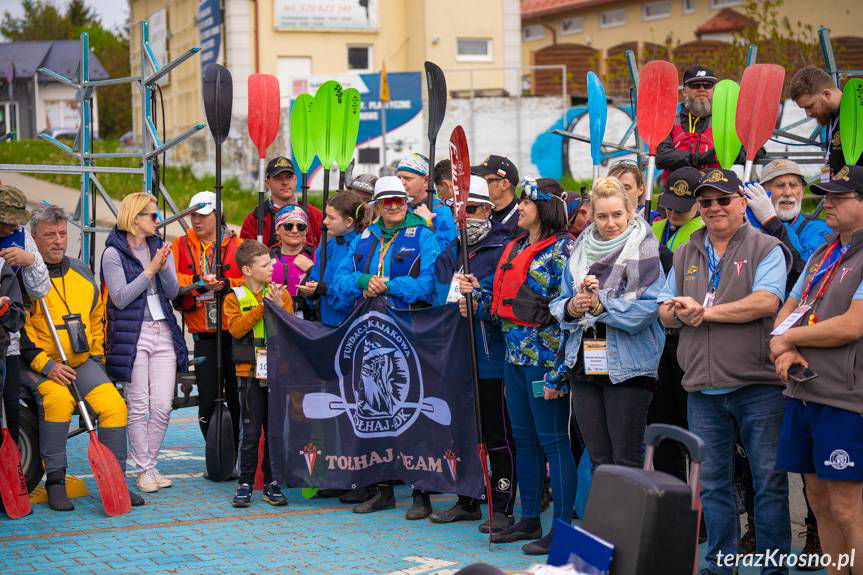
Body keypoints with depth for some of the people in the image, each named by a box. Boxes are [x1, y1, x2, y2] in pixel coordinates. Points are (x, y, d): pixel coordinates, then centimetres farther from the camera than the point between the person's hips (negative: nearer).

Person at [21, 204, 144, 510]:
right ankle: (55, 482, -21)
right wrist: (46, 364, -18)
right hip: (40, 363, -5)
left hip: (82, 361, 5)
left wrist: (96, 356, 15)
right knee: (58, 399, -34)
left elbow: (97, 314, 24)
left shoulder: (82, 272, 12)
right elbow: (17, 327, -11)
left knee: (114, 405, -16)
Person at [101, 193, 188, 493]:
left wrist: (164, 267, -14)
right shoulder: (114, 253, -3)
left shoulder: (160, 248, 12)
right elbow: (120, 297, -10)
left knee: (163, 406, 1)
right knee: (138, 407, -2)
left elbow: (173, 292, 4)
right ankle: (143, 471, 6)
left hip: (164, 333, 5)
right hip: (132, 335, -4)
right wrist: (150, 270, -13)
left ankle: (151, 465, 13)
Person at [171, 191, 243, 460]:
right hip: (203, 335, 2)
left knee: (237, 398, 3)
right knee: (207, 400, 2)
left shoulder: (237, 245, 2)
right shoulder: (181, 246, 8)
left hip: (234, 332, -2)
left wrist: (224, 285, -19)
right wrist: (198, 283, -17)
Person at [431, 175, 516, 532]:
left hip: (489, 357, -7)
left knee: (497, 435, -2)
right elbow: (439, 297, 20)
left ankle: (503, 508, 5)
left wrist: (478, 306, -26)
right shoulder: (450, 253, 16)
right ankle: (467, 502, 25)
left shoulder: (502, 249, -6)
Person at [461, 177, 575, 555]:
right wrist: (477, 293, 4)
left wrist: (557, 372, -19)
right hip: (515, 355, 9)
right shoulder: (516, 247, 14)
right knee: (524, 439, 13)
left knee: (552, 440, -4)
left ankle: (563, 527, 2)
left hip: (545, 356, -8)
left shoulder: (561, 248, -10)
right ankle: (529, 519, 23)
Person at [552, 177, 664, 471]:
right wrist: (571, 307, -11)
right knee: (598, 460, 11)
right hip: (584, 365, 5)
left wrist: (602, 305, -24)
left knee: (626, 461, -3)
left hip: (628, 366, -5)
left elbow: (648, 307, -15)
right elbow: (559, 304, 11)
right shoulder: (581, 251, 12)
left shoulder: (643, 251, -5)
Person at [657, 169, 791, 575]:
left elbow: (766, 301, -17)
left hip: (757, 385, -5)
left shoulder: (765, 249, -1)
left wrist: (706, 312, -15)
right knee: (712, 482, 10)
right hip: (703, 388, 5)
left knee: (769, 479, 0)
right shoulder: (685, 255, 16)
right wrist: (679, 314, -10)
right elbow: (664, 310, 14)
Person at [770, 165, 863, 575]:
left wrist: (790, 338, -6)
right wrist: (783, 351, -3)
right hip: (803, 390, 8)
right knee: (819, 500, 11)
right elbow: (787, 310, 18)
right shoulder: (822, 256, 17)